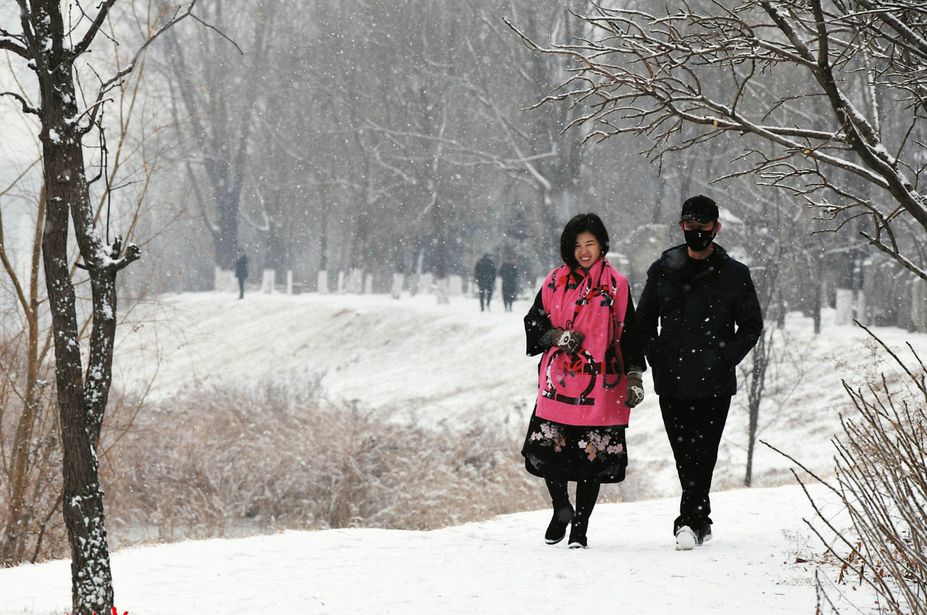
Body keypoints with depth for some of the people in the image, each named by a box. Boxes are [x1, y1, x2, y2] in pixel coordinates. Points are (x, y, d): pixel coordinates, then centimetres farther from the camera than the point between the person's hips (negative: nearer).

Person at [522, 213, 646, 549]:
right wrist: (557, 336, -7)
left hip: (600, 385, -1)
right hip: (558, 382, 1)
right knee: (545, 449, -8)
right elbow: (534, 323, 13)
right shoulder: (556, 282, 9)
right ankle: (561, 509, 18)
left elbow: (629, 333, 7)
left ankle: (580, 527, 9)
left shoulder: (616, 285, 5)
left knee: (592, 457, -2)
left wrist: (634, 377, 0)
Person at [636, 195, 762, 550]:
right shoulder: (662, 271, 9)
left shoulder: (734, 275, 2)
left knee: (702, 452, -10)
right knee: (684, 454, 6)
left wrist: (725, 359, -3)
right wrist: (655, 358, 5)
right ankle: (700, 521, 17)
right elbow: (644, 320, 18)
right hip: (672, 381, 3)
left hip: (714, 383, -3)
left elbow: (751, 325, 9)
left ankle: (690, 521, -13)